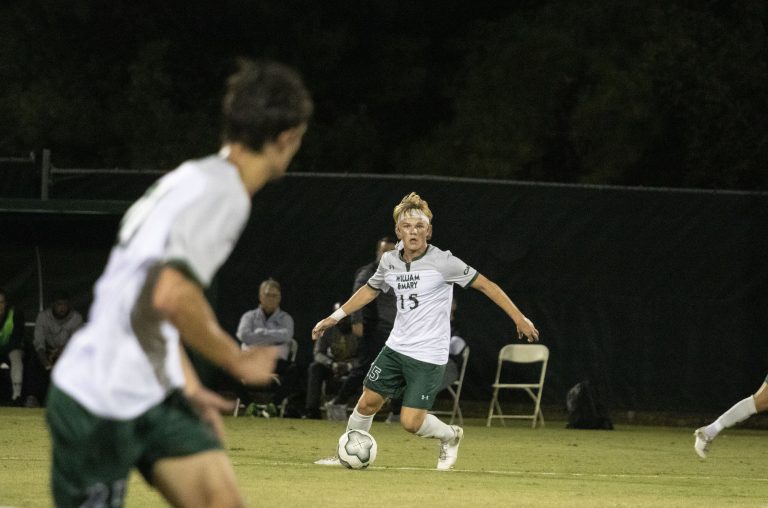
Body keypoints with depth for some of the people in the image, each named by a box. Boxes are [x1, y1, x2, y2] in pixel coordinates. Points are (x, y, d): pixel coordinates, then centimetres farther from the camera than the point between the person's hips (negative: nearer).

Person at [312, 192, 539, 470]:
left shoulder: (443, 262, -15)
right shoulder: (390, 261, 1)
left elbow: (486, 285, -9)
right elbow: (370, 290, 21)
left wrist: (519, 319, -9)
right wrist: (335, 317, 21)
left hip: (428, 355, -5)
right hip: (396, 346, 5)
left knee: (411, 422, -9)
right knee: (367, 402, 6)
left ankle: (450, 436, 21)